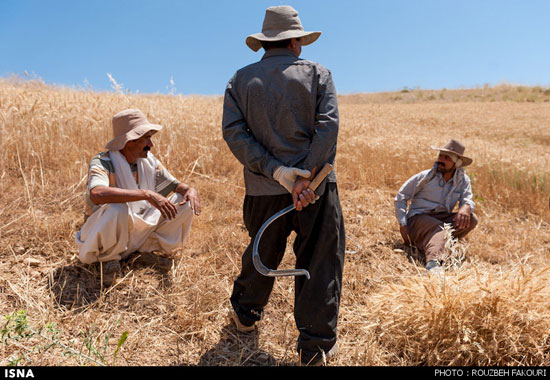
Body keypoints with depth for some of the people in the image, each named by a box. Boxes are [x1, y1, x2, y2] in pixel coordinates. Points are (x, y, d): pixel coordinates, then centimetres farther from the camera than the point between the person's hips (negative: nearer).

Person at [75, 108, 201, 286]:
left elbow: (174, 185, 7)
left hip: (137, 233, 6)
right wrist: (146, 194, -46)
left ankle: (147, 250, 5)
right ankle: (108, 259, -10)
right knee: (117, 208, -39)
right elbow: (97, 194, -42)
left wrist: (189, 189, -17)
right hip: (102, 240, -5)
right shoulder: (102, 163, -21)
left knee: (184, 202, -6)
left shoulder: (149, 161, -2)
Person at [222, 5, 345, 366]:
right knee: (320, 259, 8)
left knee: (263, 252, 23)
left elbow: (233, 131, -6)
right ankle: (316, 345, 13)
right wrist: (307, 177, -17)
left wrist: (275, 170, -12)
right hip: (315, 186, -2)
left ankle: (246, 312, 43)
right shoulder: (318, 73, 4)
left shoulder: (241, 79, 8)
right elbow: (328, 125, -12)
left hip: (263, 188, 3)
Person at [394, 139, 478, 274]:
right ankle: (434, 263, -62)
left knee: (472, 219, -20)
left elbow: (468, 199, -6)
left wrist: (466, 207, -34)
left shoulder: (462, 180, 6)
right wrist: (402, 225, -10)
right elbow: (400, 197, -2)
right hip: (418, 218, -5)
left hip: (442, 218, 5)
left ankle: (436, 243, -28)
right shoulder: (425, 176, -5)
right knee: (438, 228, -38)